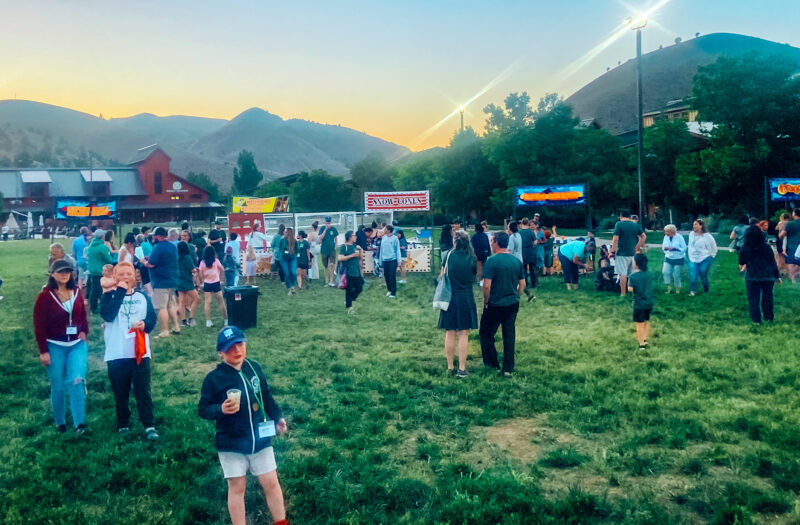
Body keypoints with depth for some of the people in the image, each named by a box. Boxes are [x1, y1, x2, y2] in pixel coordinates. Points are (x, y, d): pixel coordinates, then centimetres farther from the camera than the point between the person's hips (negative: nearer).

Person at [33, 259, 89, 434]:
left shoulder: (76, 292, 3)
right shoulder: (45, 296, -8)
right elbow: (39, 326, -8)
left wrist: (84, 331, 0)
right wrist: (43, 351, -10)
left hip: (77, 344, 2)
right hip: (55, 346, -2)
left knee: (77, 381, -13)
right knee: (58, 386, 8)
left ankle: (79, 423, -9)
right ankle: (60, 422, 26)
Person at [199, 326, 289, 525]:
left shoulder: (254, 368, 0)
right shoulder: (213, 379, -13)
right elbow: (202, 409, -9)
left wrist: (277, 418, 4)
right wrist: (221, 409, -27)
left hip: (260, 439, 3)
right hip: (231, 444, -3)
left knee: (271, 482, 11)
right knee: (237, 487, 8)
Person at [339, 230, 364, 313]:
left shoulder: (355, 246, 11)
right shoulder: (344, 247, -9)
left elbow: (361, 257, 15)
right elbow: (340, 258, -18)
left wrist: (360, 250, -3)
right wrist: (352, 255, -19)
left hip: (357, 271, 7)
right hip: (349, 272, -7)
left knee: (359, 288, 9)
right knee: (349, 289, -1)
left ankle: (348, 301, 27)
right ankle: (349, 306, 10)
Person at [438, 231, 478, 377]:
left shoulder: (449, 255, -4)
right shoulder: (472, 258, -6)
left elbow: (443, 275, 4)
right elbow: (474, 278, 4)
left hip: (449, 298, 1)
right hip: (466, 299, -1)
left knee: (450, 334, 9)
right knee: (463, 335, 4)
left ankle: (450, 367, 16)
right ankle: (462, 369, 5)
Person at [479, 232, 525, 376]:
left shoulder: (492, 261, -15)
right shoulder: (516, 261, 3)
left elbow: (487, 286, -18)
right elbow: (522, 284, 8)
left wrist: (486, 302, -5)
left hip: (495, 305, -5)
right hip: (513, 304, 6)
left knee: (486, 333, 11)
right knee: (509, 336, 11)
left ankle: (493, 364, 14)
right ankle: (508, 368, 15)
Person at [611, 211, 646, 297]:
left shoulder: (619, 224, -7)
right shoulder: (636, 225, 8)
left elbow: (615, 239, -13)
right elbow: (644, 237, 11)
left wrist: (613, 251, -7)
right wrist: (636, 248, 16)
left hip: (622, 253, -5)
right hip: (633, 253, 5)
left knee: (623, 274, -2)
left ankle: (623, 294, 0)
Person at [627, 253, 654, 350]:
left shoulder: (633, 276, -18)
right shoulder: (649, 274, -1)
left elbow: (630, 289, -14)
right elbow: (650, 286, 10)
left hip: (639, 304, -5)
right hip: (649, 303, 5)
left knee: (640, 324, 5)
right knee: (646, 322, 20)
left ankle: (641, 343, 10)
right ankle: (645, 340, 30)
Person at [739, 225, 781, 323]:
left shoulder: (744, 249, -9)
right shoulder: (767, 247, -7)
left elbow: (741, 263, 3)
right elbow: (773, 263, -2)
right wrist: (777, 276, 5)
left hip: (752, 278, -1)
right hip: (768, 277, 2)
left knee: (753, 299, 6)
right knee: (767, 298, 15)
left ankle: (756, 319, 3)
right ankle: (769, 317, 23)